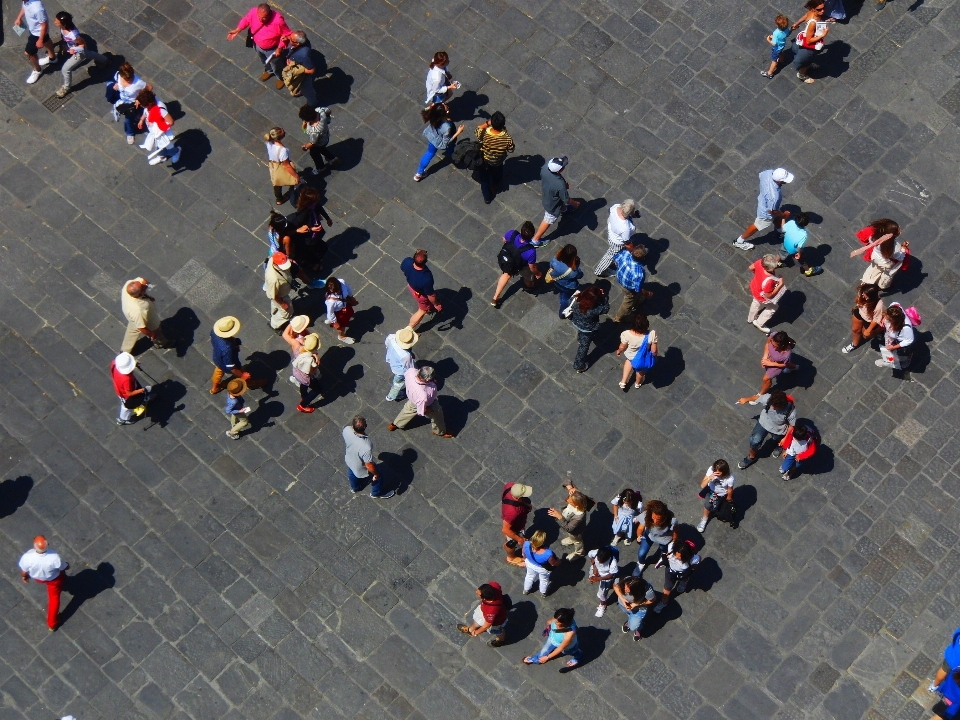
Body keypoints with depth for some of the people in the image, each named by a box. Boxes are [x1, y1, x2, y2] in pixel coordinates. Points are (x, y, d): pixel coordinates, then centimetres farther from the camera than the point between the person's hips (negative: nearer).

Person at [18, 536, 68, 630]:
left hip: (37, 578, 1)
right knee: (54, 598, 26)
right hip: (53, 579, -1)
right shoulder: (54, 557, -42)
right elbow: (63, 568, -20)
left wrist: (24, 577, 7)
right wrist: (67, 566, 5)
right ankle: (51, 624, 39)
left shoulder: (27, 557, -40)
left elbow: (24, 571, -18)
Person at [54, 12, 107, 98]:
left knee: (65, 69, 2)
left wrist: (74, 50, -36)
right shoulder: (64, 26, -28)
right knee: (89, 54, 37)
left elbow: (83, 44, -27)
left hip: (79, 53, -8)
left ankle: (66, 87, 31)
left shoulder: (73, 35, -47)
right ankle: (104, 60, 68)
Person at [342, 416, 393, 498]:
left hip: (348, 459, 5)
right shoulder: (365, 447, -47)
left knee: (352, 473, 37)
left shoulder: (346, 430, -31)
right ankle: (377, 493, 55)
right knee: (377, 478, 26)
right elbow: (369, 465, -31)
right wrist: (376, 474, -11)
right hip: (361, 468, -5)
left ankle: (355, 487, 68)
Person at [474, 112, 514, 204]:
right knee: (496, 176, 36)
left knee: (484, 179, 29)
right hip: (498, 162, 1)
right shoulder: (507, 138, -39)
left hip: (485, 161, -1)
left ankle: (487, 197, 48)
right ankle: (495, 189, 66)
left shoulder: (484, 134, -39)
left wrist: (487, 123, -19)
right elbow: (511, 150, -18)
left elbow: (478, 128, -14)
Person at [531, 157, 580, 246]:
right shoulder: (560, 185, -46)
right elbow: (566, 200, -26)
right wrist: (575, 203, -3)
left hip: (546, 195, 6)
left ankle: (563, 210, 74)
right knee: (548, 221, 23)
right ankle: (535, 240, 44)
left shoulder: (546, 165, -32)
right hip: (553, 205, -6)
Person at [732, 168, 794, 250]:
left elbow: (761, 175, -5)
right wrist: (783, 214, -10)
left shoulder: (769, 172, -30)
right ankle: (739, 241, 44)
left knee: (778, 218, 34)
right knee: (757, 226, 22)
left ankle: (779, 230, 66)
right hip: (766, 213, -7)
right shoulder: (774, 196, -47)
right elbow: (771, 211, -29)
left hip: (763, 199, 7)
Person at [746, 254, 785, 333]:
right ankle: (759, 323, 45)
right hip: (762, 296, -7)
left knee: (756, 303, 38)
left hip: (755, 287, 7)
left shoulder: (760, 262, -33)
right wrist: (780, 285, -27)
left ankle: (751, 318, 67)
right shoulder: (768, 281, -48)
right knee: (773, 307, 24)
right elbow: (769, 295, -31)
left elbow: (751, 268, -10)